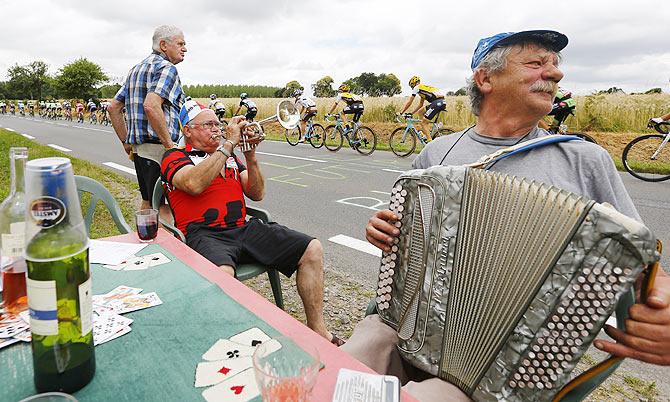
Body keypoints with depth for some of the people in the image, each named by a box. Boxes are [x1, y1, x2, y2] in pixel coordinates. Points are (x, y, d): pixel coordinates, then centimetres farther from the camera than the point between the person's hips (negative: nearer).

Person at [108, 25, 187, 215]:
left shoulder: (136, 69, 21)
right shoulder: (167, 68, -8)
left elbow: (114, 108, 21)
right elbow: (151, 106, -25)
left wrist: (126, 142, 21)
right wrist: (169, 144, -21)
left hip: (139, 148, 10)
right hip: (158, 149, -9)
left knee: (148, 202, 18)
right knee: (164, 208, -7)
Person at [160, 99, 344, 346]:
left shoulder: (230, 157, 24)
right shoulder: (175, 157, 8)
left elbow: (257, 194, 16)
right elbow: (194, 184, -16)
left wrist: (250, 156, 1)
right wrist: (228, 143, -10)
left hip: (243, 229, 6)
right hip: (205, 235, -5)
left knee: (312, 249, -8)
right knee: (222, 274, -42)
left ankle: (317, 331, 1)